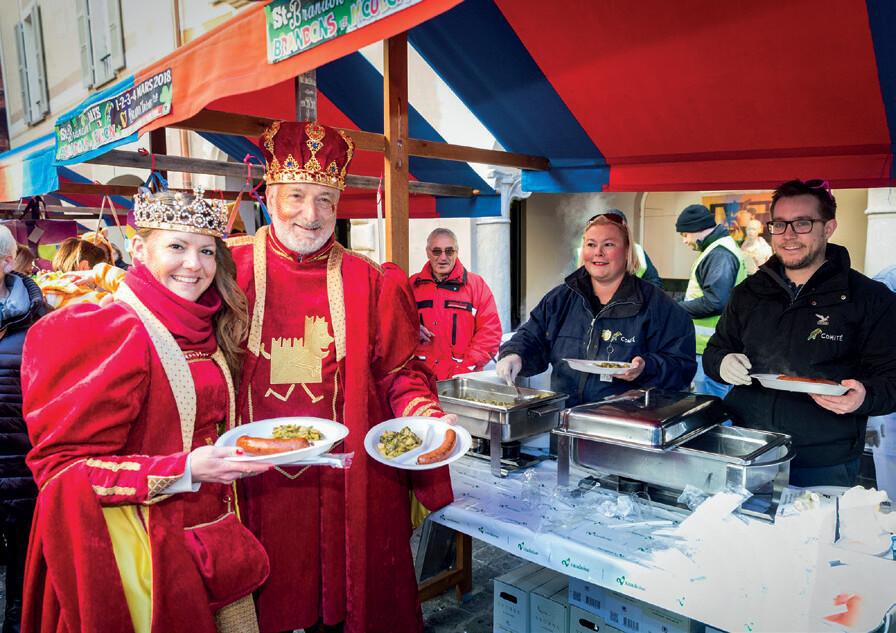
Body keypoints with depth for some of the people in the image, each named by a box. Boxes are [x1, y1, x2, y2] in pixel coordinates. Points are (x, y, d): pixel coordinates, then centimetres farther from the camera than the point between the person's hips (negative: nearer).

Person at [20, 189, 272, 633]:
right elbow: (61, 466, -17)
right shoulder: (115, 332, -16)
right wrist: (183, 470, -25)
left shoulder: (206, 332, 6)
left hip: (214, 541, 7)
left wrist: (257, 448, 5)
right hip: (149, 553, -7)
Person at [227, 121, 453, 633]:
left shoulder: (368, 282, 2)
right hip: (257, 482, 0)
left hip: (348, 480, 1)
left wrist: (424, 413, -15)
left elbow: (399, 371, 4)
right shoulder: (231, 268, -2)